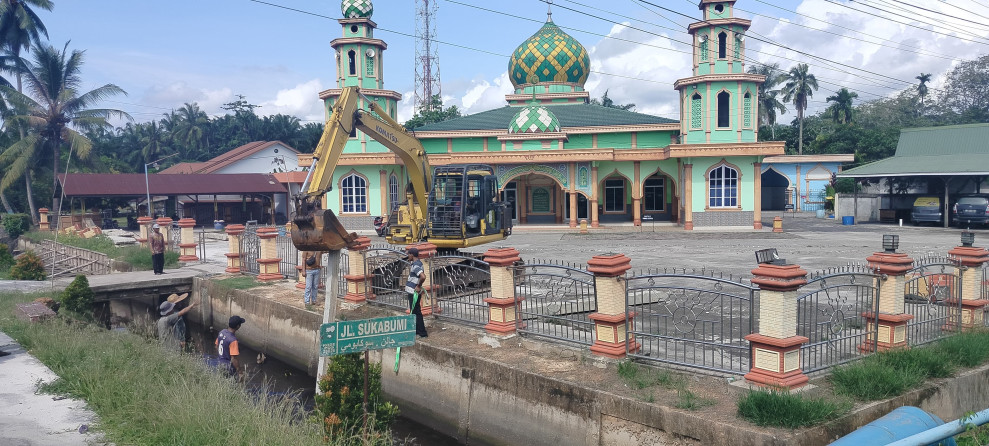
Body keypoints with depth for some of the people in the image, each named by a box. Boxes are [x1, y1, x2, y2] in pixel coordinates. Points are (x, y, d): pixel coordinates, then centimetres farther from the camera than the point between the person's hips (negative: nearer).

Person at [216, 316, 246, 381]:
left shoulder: (222, 332, -8)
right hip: (229, 367, -8)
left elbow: (217, 346, 8)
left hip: (221, 363, 8)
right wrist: (239, 371, -20)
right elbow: (234, 359, -30)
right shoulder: (233, 340, -33)